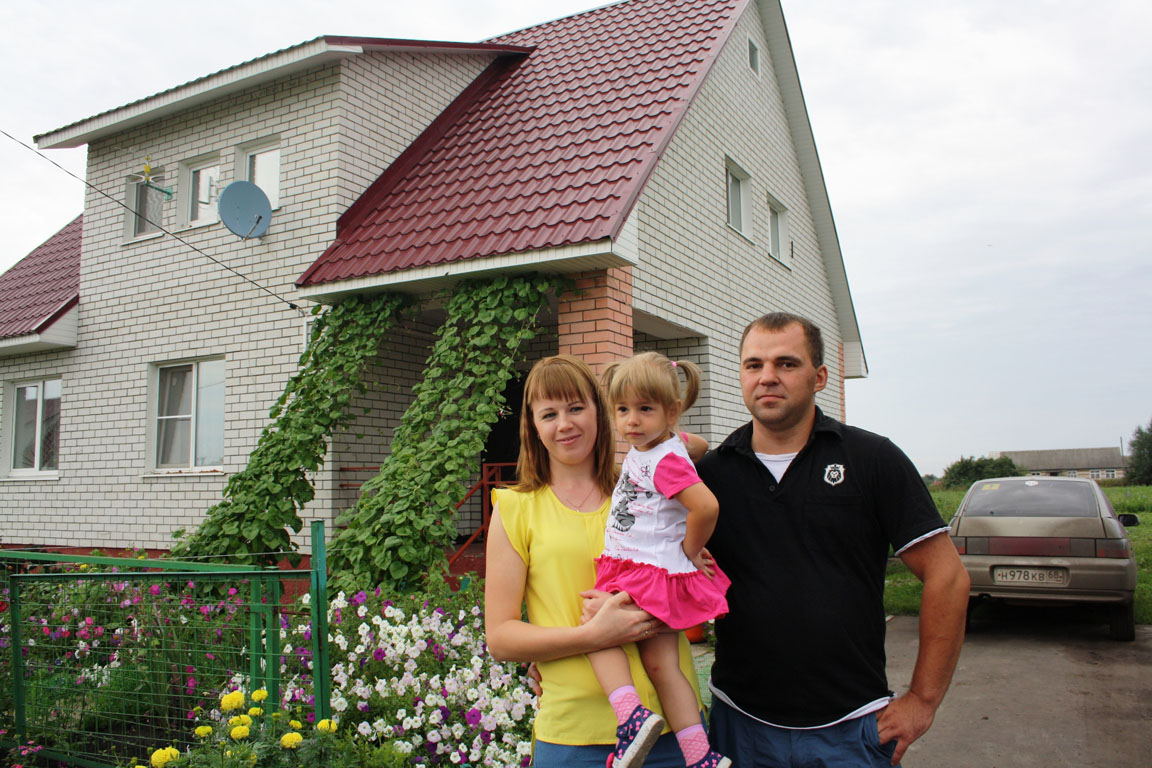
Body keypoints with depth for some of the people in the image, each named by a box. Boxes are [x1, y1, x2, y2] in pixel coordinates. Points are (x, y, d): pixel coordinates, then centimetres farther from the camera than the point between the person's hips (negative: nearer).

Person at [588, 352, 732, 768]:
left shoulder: (667, 460, -17)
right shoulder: (641, 450, 11)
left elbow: (706, 506, -28)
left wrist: (690, 551, -15)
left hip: (654, 572, -9)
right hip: (638, 569, 9)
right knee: (659, 663, 7)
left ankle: (632, 716, -20)